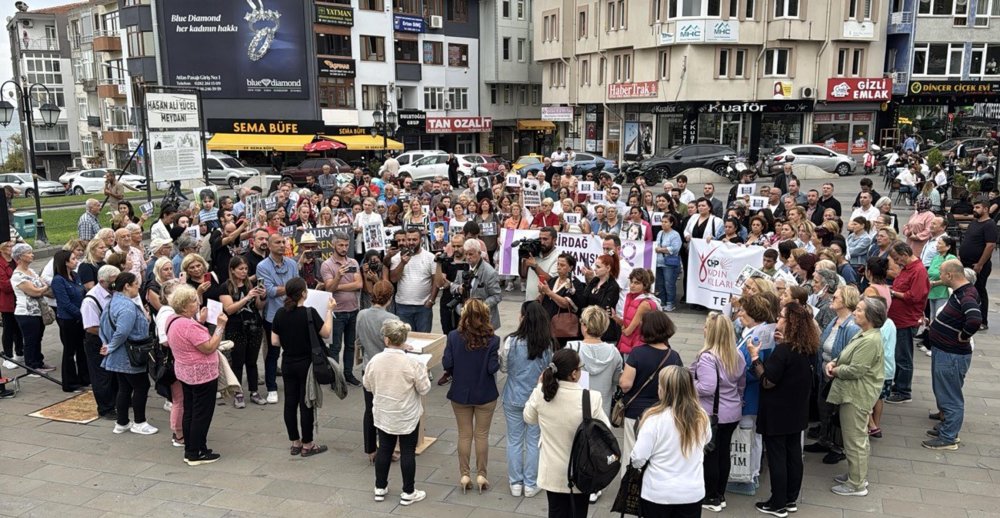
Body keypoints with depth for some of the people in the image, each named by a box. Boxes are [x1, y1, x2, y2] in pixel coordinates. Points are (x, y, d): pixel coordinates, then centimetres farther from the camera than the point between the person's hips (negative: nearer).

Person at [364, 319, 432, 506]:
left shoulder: (375, 361, -12)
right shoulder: (412, 363, -21)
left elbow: (367, 385, 4)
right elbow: (424, 389, -11)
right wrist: (423, 373, 6)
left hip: (383, 415, 3)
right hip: (407, 417, -3)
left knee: (384, 449, 17)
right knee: (407, 452, 9)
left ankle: (380, 488, 29)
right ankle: (408, 493, 18)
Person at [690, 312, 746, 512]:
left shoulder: (707, 357, -22)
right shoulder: (737, 355, 3)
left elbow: (707, 388, -28)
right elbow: (742, 383, 15)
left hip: (712, 414, -7)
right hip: (732, 412, 7)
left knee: (710, 455, 6)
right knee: (723, 452, 16)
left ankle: (711, 498, 17)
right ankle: (720, 495, 27)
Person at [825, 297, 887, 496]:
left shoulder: (871, 341, -23)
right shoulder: (864, 334, 10)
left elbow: (855, 370, -25)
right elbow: (847, 356, 18)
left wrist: (835, 370, -9)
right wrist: (834, 362, -2)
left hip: (857, 396, -10)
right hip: (853, 392, 10)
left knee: (855, 439, 1)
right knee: (858, 437, 21)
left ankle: (856, 485, 12)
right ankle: (858, 475, 35)